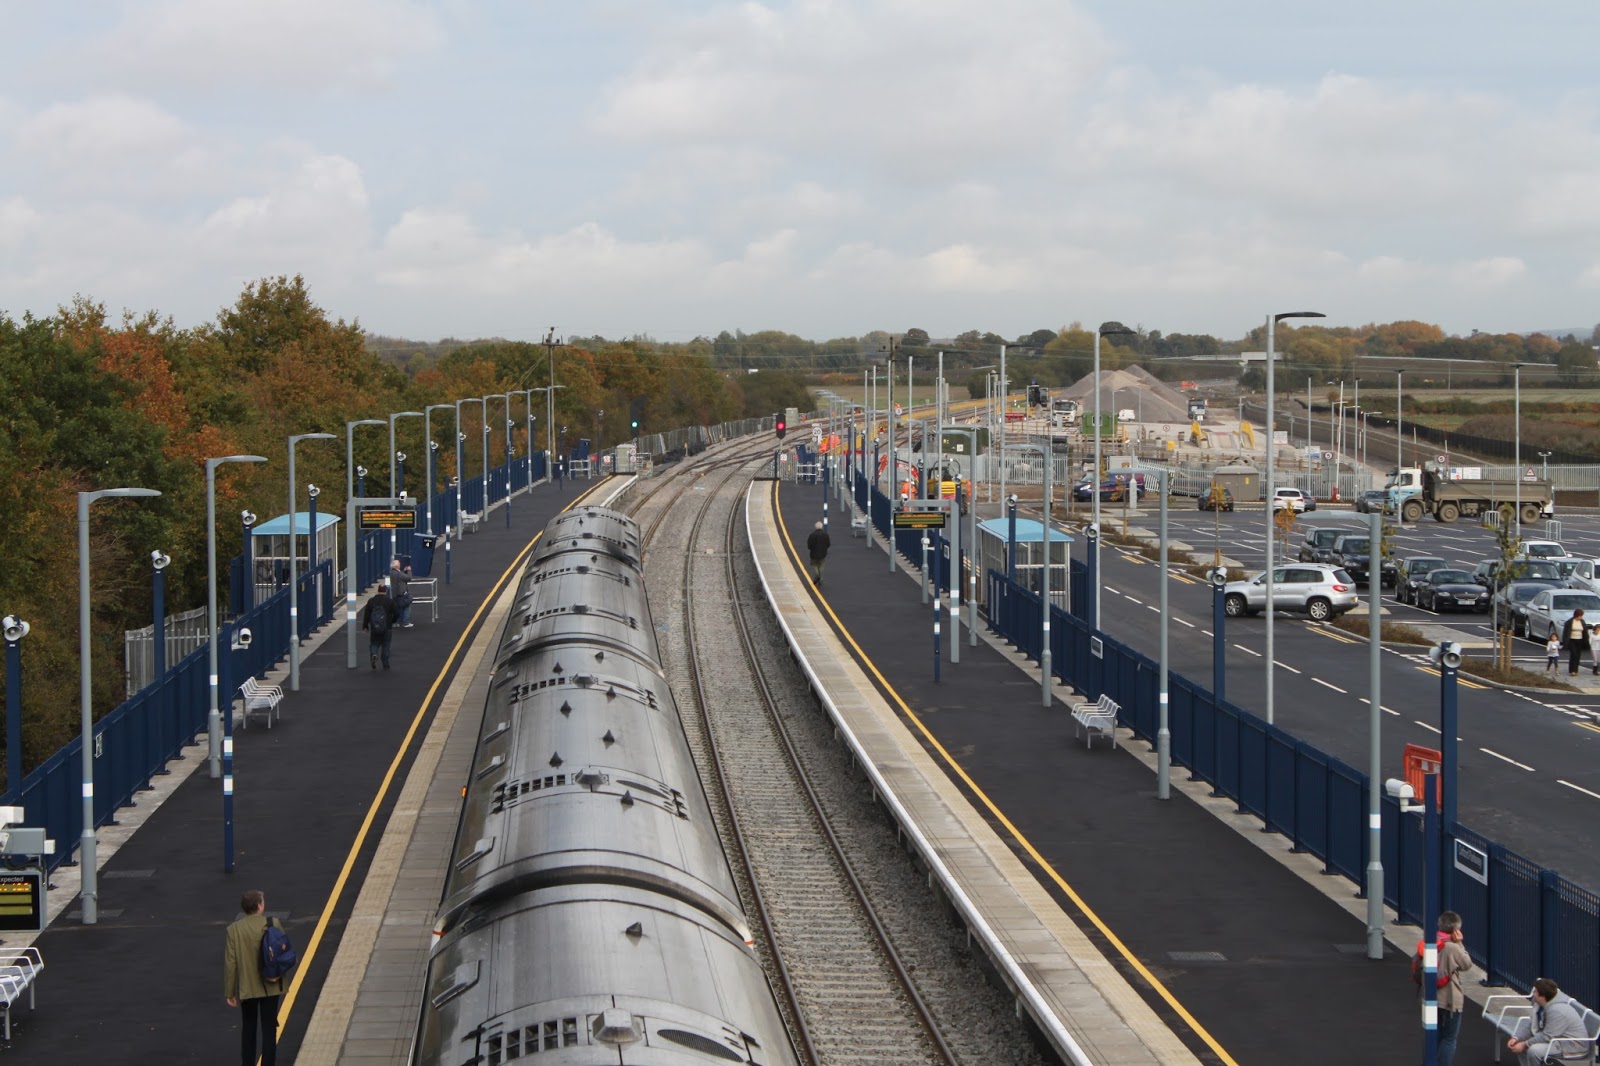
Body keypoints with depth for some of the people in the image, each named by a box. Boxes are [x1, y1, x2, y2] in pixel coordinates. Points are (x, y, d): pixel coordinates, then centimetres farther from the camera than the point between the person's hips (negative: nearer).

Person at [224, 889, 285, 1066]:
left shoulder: (234, 929, -9)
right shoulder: (272, 924, -12)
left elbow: (230, 962, -7)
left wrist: (229, 992, 0)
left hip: (247, 988, 1)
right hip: (269, 986, -1)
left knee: (248, 1029, 16)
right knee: (269, 1029, 6)